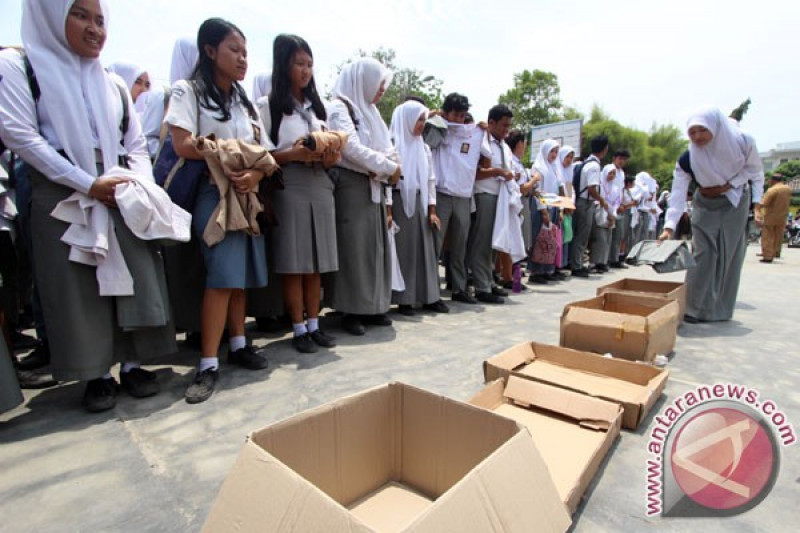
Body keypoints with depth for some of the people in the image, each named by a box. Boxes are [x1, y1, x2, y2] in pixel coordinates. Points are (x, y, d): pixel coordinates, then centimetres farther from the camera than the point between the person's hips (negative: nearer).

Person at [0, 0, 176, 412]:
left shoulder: (113, 83, 17)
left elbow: (136, 143, 15)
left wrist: (142, 184, -4)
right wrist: (88, 184, -16)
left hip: (122, 195, 4)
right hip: (64, 197, -3)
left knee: (135, 278, 0)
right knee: (78, 288, 0)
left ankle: (132, 364, 13)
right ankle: (96, 374, 12)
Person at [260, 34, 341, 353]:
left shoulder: (316, 106, 19)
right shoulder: (268, 106, 3)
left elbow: (330, 148, 22)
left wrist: (330, 157, 0)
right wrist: (294, 154, -17)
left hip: (320, 186, 5)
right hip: (288, 188, -5)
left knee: (315, 263, 6)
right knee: (293, 264, -2)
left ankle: (314, 324, 16)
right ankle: (299, 329, 9)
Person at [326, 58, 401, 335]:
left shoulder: (370, 111, 20)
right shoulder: (339, 108, -4)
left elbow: (387, 147, 14)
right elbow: (352, 148, -16)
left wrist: (388, 167, -9)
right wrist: (389, 168, -11)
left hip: (374, 185, 8)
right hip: (351, 184, -8)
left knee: (376, 246, 6)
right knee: (354, 247, -7)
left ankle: (372, 307, 15)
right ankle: (351, 311, 2)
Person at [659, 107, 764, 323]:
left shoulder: (743, 143, -19)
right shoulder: (686, 160, -22)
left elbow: (755, 171, -3)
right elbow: (678, 196, -25)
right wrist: (669, 227, -35)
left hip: (734, 204, 1)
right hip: (705, 206, -1)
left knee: (729, 255, 2)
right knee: (703, 254, -9)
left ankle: (720, 309, 12)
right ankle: (696, 308, -3)